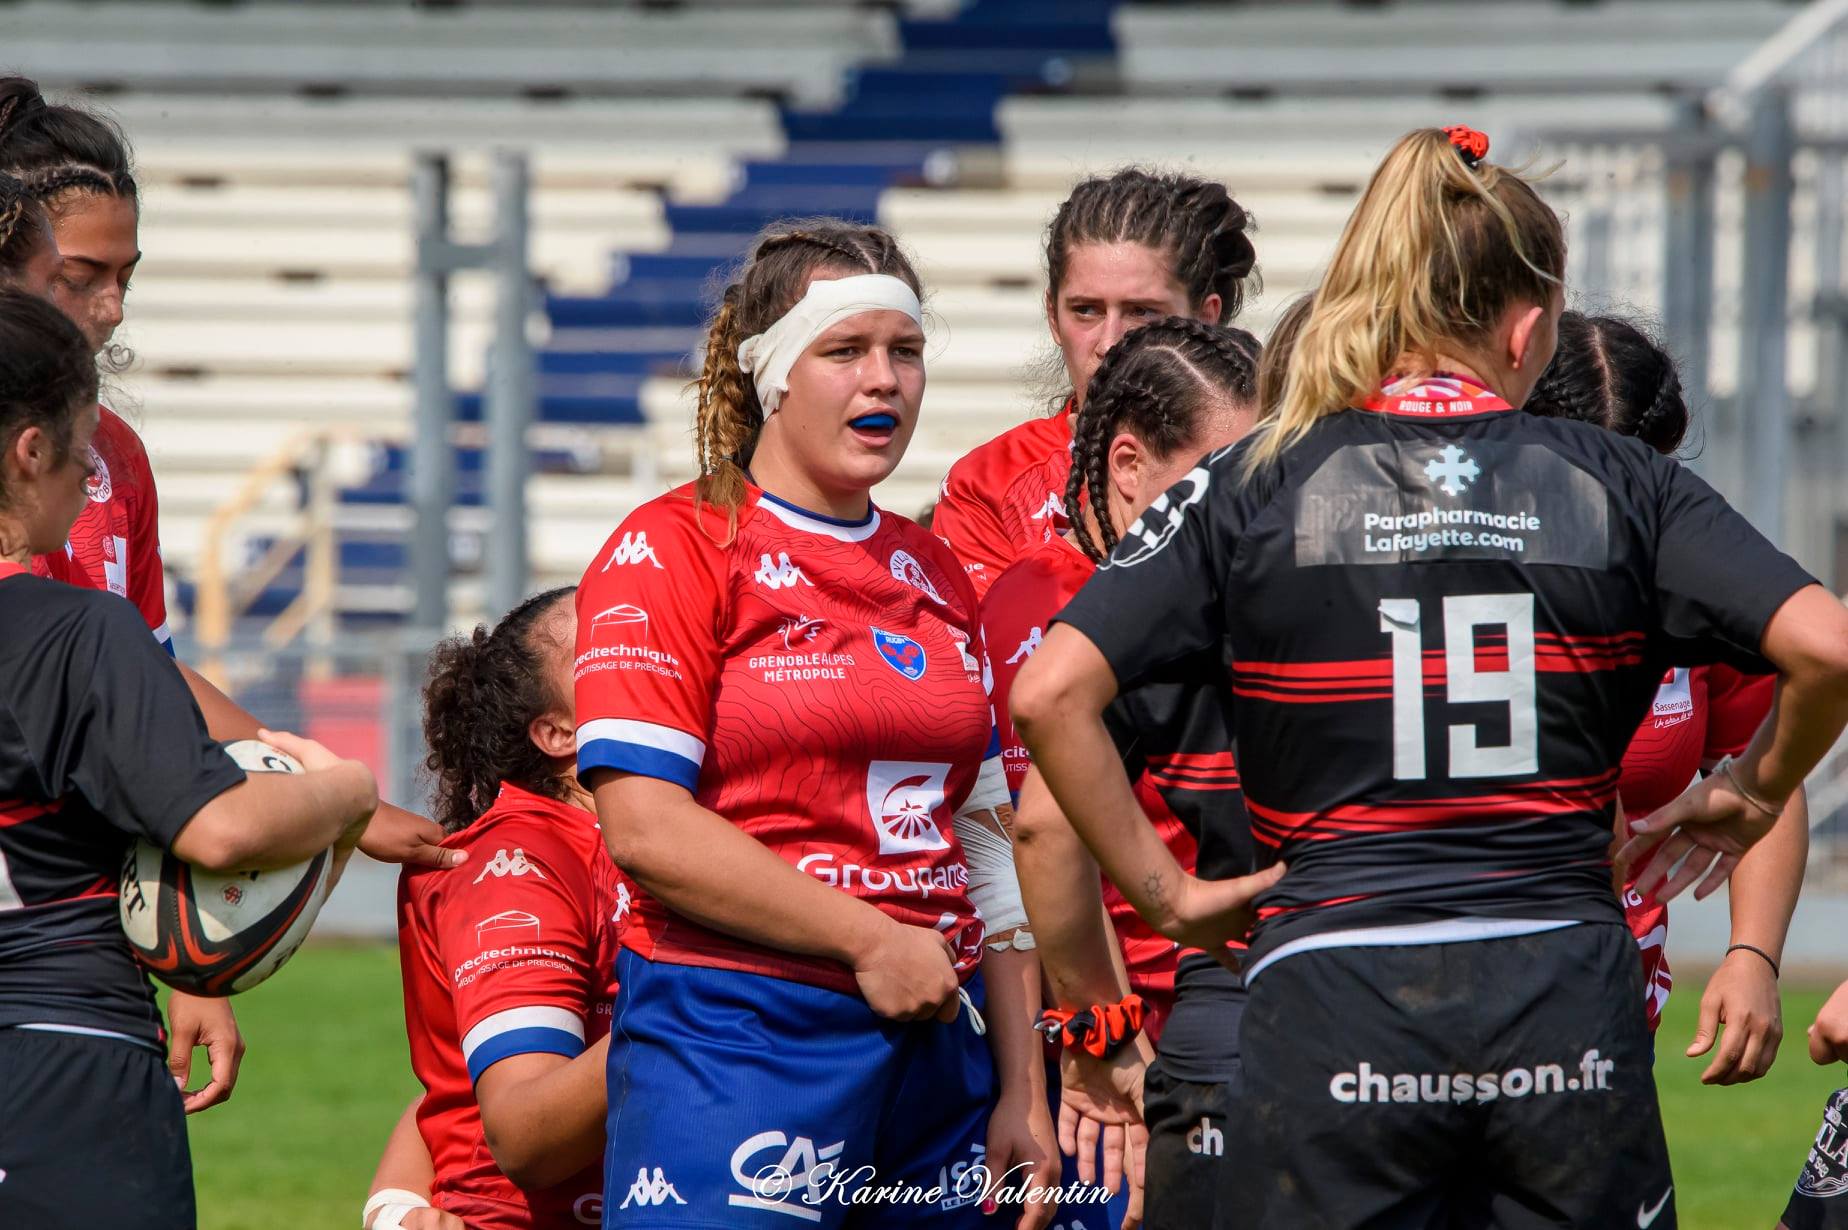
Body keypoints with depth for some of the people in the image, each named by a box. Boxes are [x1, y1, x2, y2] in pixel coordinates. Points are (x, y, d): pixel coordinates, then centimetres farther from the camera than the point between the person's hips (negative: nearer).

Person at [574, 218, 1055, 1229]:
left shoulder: (933, 573, 16)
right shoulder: (675, 549, -4)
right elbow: (642, 825, -14)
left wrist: (1023, 1093, 13)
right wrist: (867, 939, -13)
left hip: (934, 1051, 6)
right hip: (736, 1043, -6)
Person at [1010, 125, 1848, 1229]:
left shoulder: (1253, 489, 3)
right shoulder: (1618, 484, 5)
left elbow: (1050, 694, -6)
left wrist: (1169, 895, 3)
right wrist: (1749, 799, 14)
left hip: (1332, 1012, -1)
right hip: (1567, 998, 1)